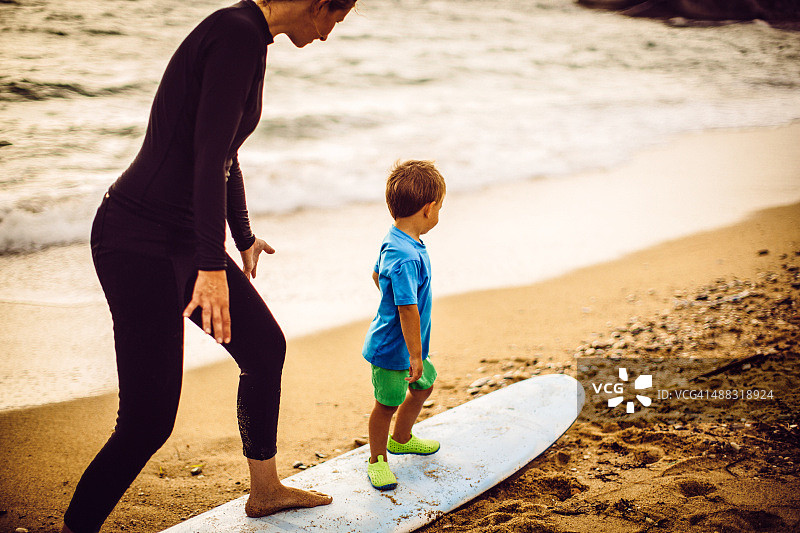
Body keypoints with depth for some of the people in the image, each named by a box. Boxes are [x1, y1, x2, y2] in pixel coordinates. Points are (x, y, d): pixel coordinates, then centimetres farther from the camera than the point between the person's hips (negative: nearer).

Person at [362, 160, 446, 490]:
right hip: (392, 350, -11)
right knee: (387, 403, 6)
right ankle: (378, 459, 26)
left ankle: (401, 439, 46)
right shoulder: (407, 257, -32)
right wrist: (415, 355, -26)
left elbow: (377, 274, 18)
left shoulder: (394, 241, 0)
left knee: (424, 384, 26)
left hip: (408, 345, 11)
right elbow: (408, 309, -32)